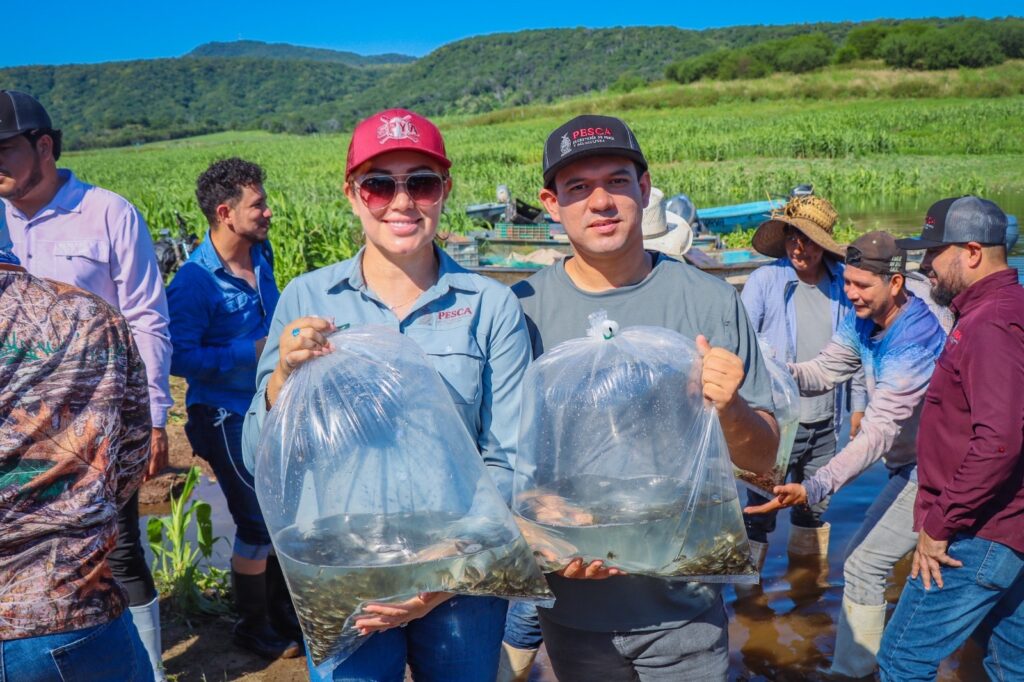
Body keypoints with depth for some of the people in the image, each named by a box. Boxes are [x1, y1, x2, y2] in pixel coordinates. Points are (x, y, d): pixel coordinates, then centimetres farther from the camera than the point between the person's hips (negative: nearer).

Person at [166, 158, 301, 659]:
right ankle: (253, 626, 24)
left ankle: (274, 605, 35)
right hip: (227, 418, -7)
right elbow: (180, 357, -21)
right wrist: (253, 352, -23)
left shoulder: (260, 256, 2)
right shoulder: (194, 281, -20)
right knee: (258, 522, 2)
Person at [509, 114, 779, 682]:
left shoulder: (711, 302, -6)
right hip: (573, 601, 1)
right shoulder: (522, 309, -7)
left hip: (686, 604, 0)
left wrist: (730, 409, -22)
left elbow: (763, 458, -2)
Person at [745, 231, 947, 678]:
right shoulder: (863, 321, -4)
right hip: (911, 464, 9)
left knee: (864, 565, -8)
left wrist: (812, 489, -49)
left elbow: (878, 435, -38)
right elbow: (823, 372, -4)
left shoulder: (914, 345, -32)